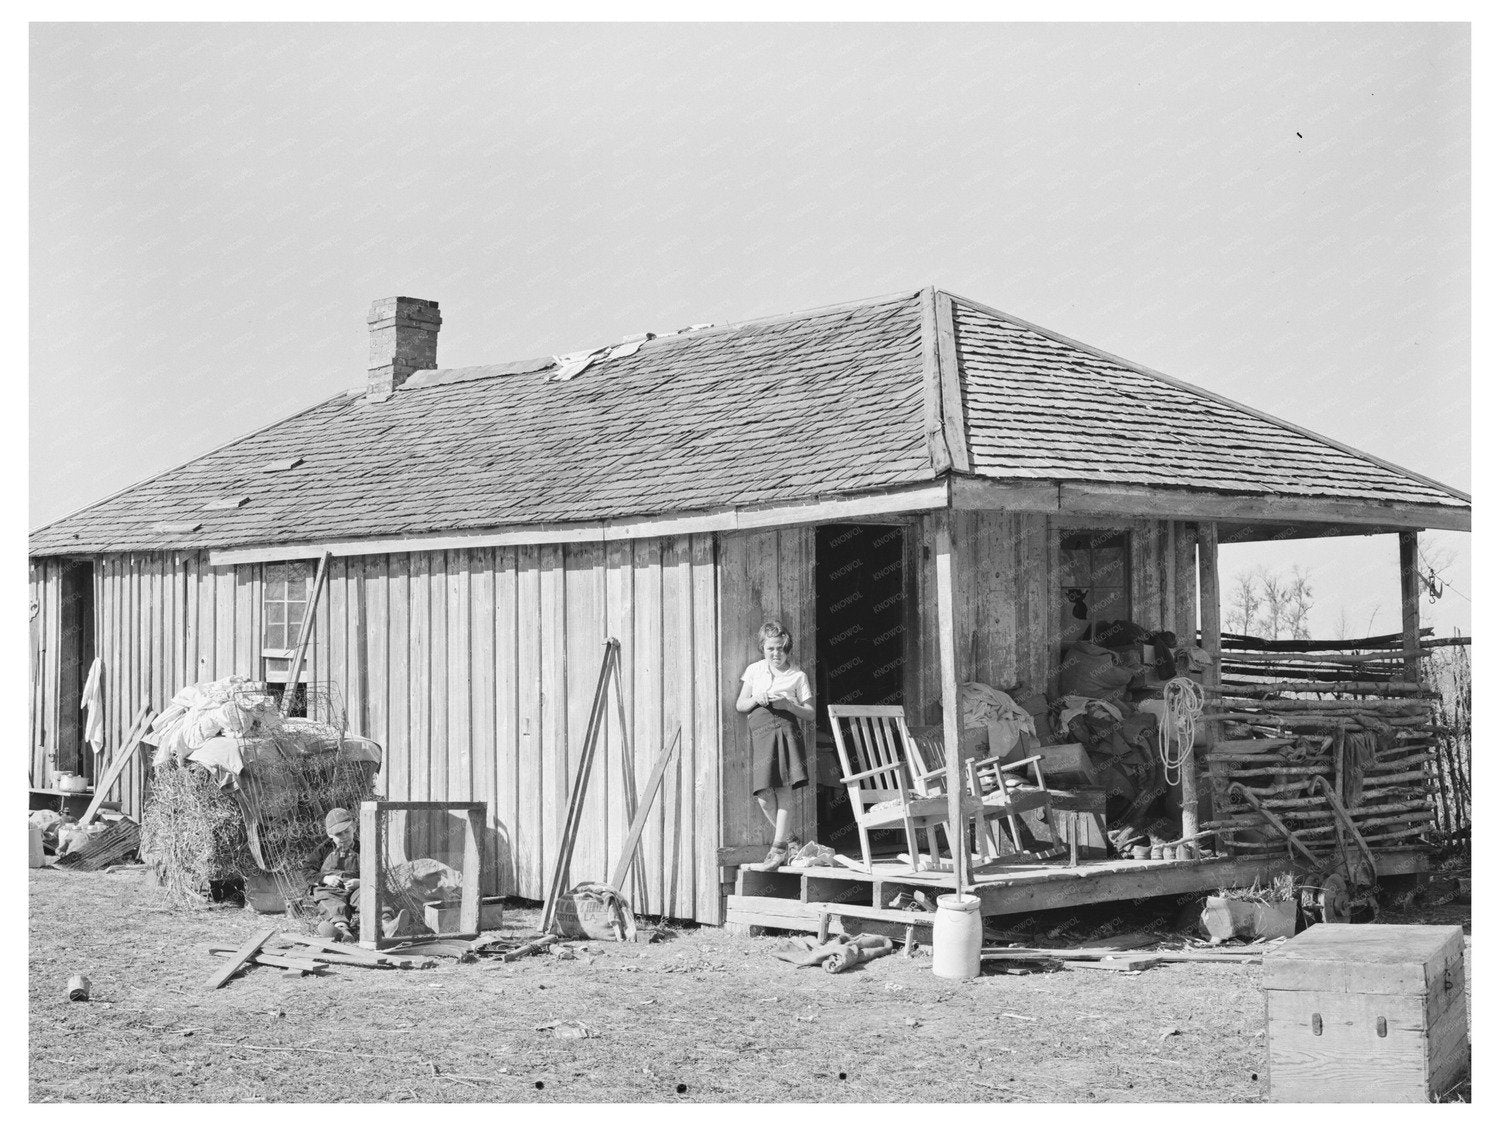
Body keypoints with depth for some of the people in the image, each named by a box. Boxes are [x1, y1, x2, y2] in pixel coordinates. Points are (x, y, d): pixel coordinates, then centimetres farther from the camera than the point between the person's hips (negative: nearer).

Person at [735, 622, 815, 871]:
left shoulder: (798, 676, 9)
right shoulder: (754, 670, 17)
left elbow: (809, 713, 7)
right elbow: (739, 705, 18)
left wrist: (787, 704, -11)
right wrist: (755, 699, -4)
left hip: (786, 730, -3)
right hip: (760, 733, 3)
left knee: (783, 789, -12)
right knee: (763, 795, -4)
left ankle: (778, 849, -11)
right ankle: (791, 841, 14)